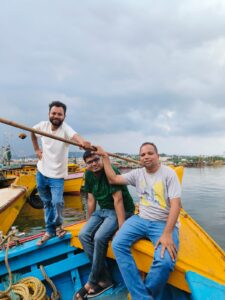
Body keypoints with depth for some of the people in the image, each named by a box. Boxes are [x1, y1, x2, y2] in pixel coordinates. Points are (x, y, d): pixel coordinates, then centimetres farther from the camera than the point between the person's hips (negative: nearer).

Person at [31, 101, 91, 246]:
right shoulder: (43, 125, -6)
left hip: (56, 175, -4)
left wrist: (82, 141, -67)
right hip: (41, 172, 5)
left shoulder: (65, 129, -21)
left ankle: (57, 224, 18)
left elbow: (75, 136, -45)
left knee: (57, 202, -16)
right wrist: (37, 149, 7)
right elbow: (32, 132, 16)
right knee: (47, 203, 16)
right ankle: (50, 231, 35)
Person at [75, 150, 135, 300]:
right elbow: (91, 200, 8)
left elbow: (118, 200, -24)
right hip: (102, 210, 7)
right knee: (84, 235, -12)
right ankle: (105, 279, -5)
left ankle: (93, 282, -4)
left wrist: (121, 227, -26)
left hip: (120, 211, -7)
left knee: (100, 237, -26)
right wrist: (90, 223, 12)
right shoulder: (89, 175, 1)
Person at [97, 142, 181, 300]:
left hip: (164, 223, -4)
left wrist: (167, 234, -24)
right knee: (118, 244, -19)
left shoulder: (169, 174, -8)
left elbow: (176, 205, -15)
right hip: (141, 220, 5)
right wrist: (105, 156, 11)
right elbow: (113, 179, 12)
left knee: (165, 261, -30)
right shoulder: (138, 173, 7)